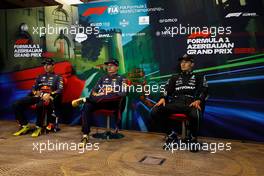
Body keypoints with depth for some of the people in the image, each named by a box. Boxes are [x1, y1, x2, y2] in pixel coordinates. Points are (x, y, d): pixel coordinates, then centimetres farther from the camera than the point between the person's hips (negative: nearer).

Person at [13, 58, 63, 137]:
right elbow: (33, 88, 23)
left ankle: (39, 127, -23)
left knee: (39, 105, -42)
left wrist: (50, 94, -18)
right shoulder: (40, 77, 31)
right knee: (16, 104, -16)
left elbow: (60, 90, 0)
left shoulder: (57, 77, 16)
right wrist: (35, 92, -2)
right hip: (37, 96, 6)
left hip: (48, 97, -5)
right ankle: (25, 126, -7)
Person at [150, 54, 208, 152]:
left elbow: (203, 91, 6)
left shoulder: (199, 77, 20)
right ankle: (171, 135, -4)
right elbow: (167, 89, 14)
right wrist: (163, 98, -8)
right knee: (154, 112, -23)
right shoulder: (174, 77, 28)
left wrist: (198, 100, -16)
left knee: (195, 115, -40)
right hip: (175, 103, 3)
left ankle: (192, 138, -7)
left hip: (191, 103, -3)